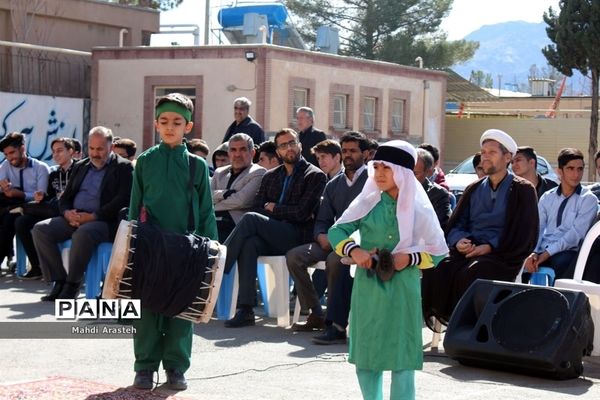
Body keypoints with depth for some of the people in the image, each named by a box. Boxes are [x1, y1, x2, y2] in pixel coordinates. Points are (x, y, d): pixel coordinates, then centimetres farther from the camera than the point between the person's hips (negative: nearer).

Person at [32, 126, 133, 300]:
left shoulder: (123, 167, 2)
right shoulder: (80, 167, 22)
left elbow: (122, 200, -11)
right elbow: (65, 198, 21)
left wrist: (93, 216, -18)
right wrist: (67, 213, -4)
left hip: (104, 221, -6)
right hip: (74, 219, 7)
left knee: (83, 233, -38)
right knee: (40, 229, -15)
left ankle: (73, 285, -21)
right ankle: (60, 281, -10)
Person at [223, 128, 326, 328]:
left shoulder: (315, 175, 3)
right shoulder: (270, 176, 21)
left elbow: (302, 212, -8)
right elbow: (257, 207, 10)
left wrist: (273, 208, 4)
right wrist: (286, 213, -3)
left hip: (297, 237, -5)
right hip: (272, 237, 5)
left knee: (250, 219, -26)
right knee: (249, 243, -31)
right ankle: (245, 309, -34)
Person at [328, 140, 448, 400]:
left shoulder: (419, 208, -4)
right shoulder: (368, 202, 2)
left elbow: (438, 250, 1)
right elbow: (336, 231, 4)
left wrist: (410, 258, -15)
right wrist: (353, 250, -14)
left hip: (402, 288, -3)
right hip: (367, 286, 3)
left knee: (401, 354, -1)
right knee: (365, 351, 11)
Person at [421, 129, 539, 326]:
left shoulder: (522, 190, 5)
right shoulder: (474, 189, 21)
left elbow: (523, 234, -4)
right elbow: (455, 224, 20)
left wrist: (490, 247, -15)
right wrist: (459, 241, -4)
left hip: (503, 256, -4)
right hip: (468, 251, 4)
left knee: (472, 273, -35)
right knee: (436, 268, -26)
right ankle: (444, 317, -21)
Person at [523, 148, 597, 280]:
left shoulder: (588, 199, 3)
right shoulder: (547, 197, 16)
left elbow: (576, 233, -8)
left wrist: (547, 253, -17)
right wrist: (533, 253, -14)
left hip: (568, 253, -3)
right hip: (542, 250, 3)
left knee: (560, 262, -38)